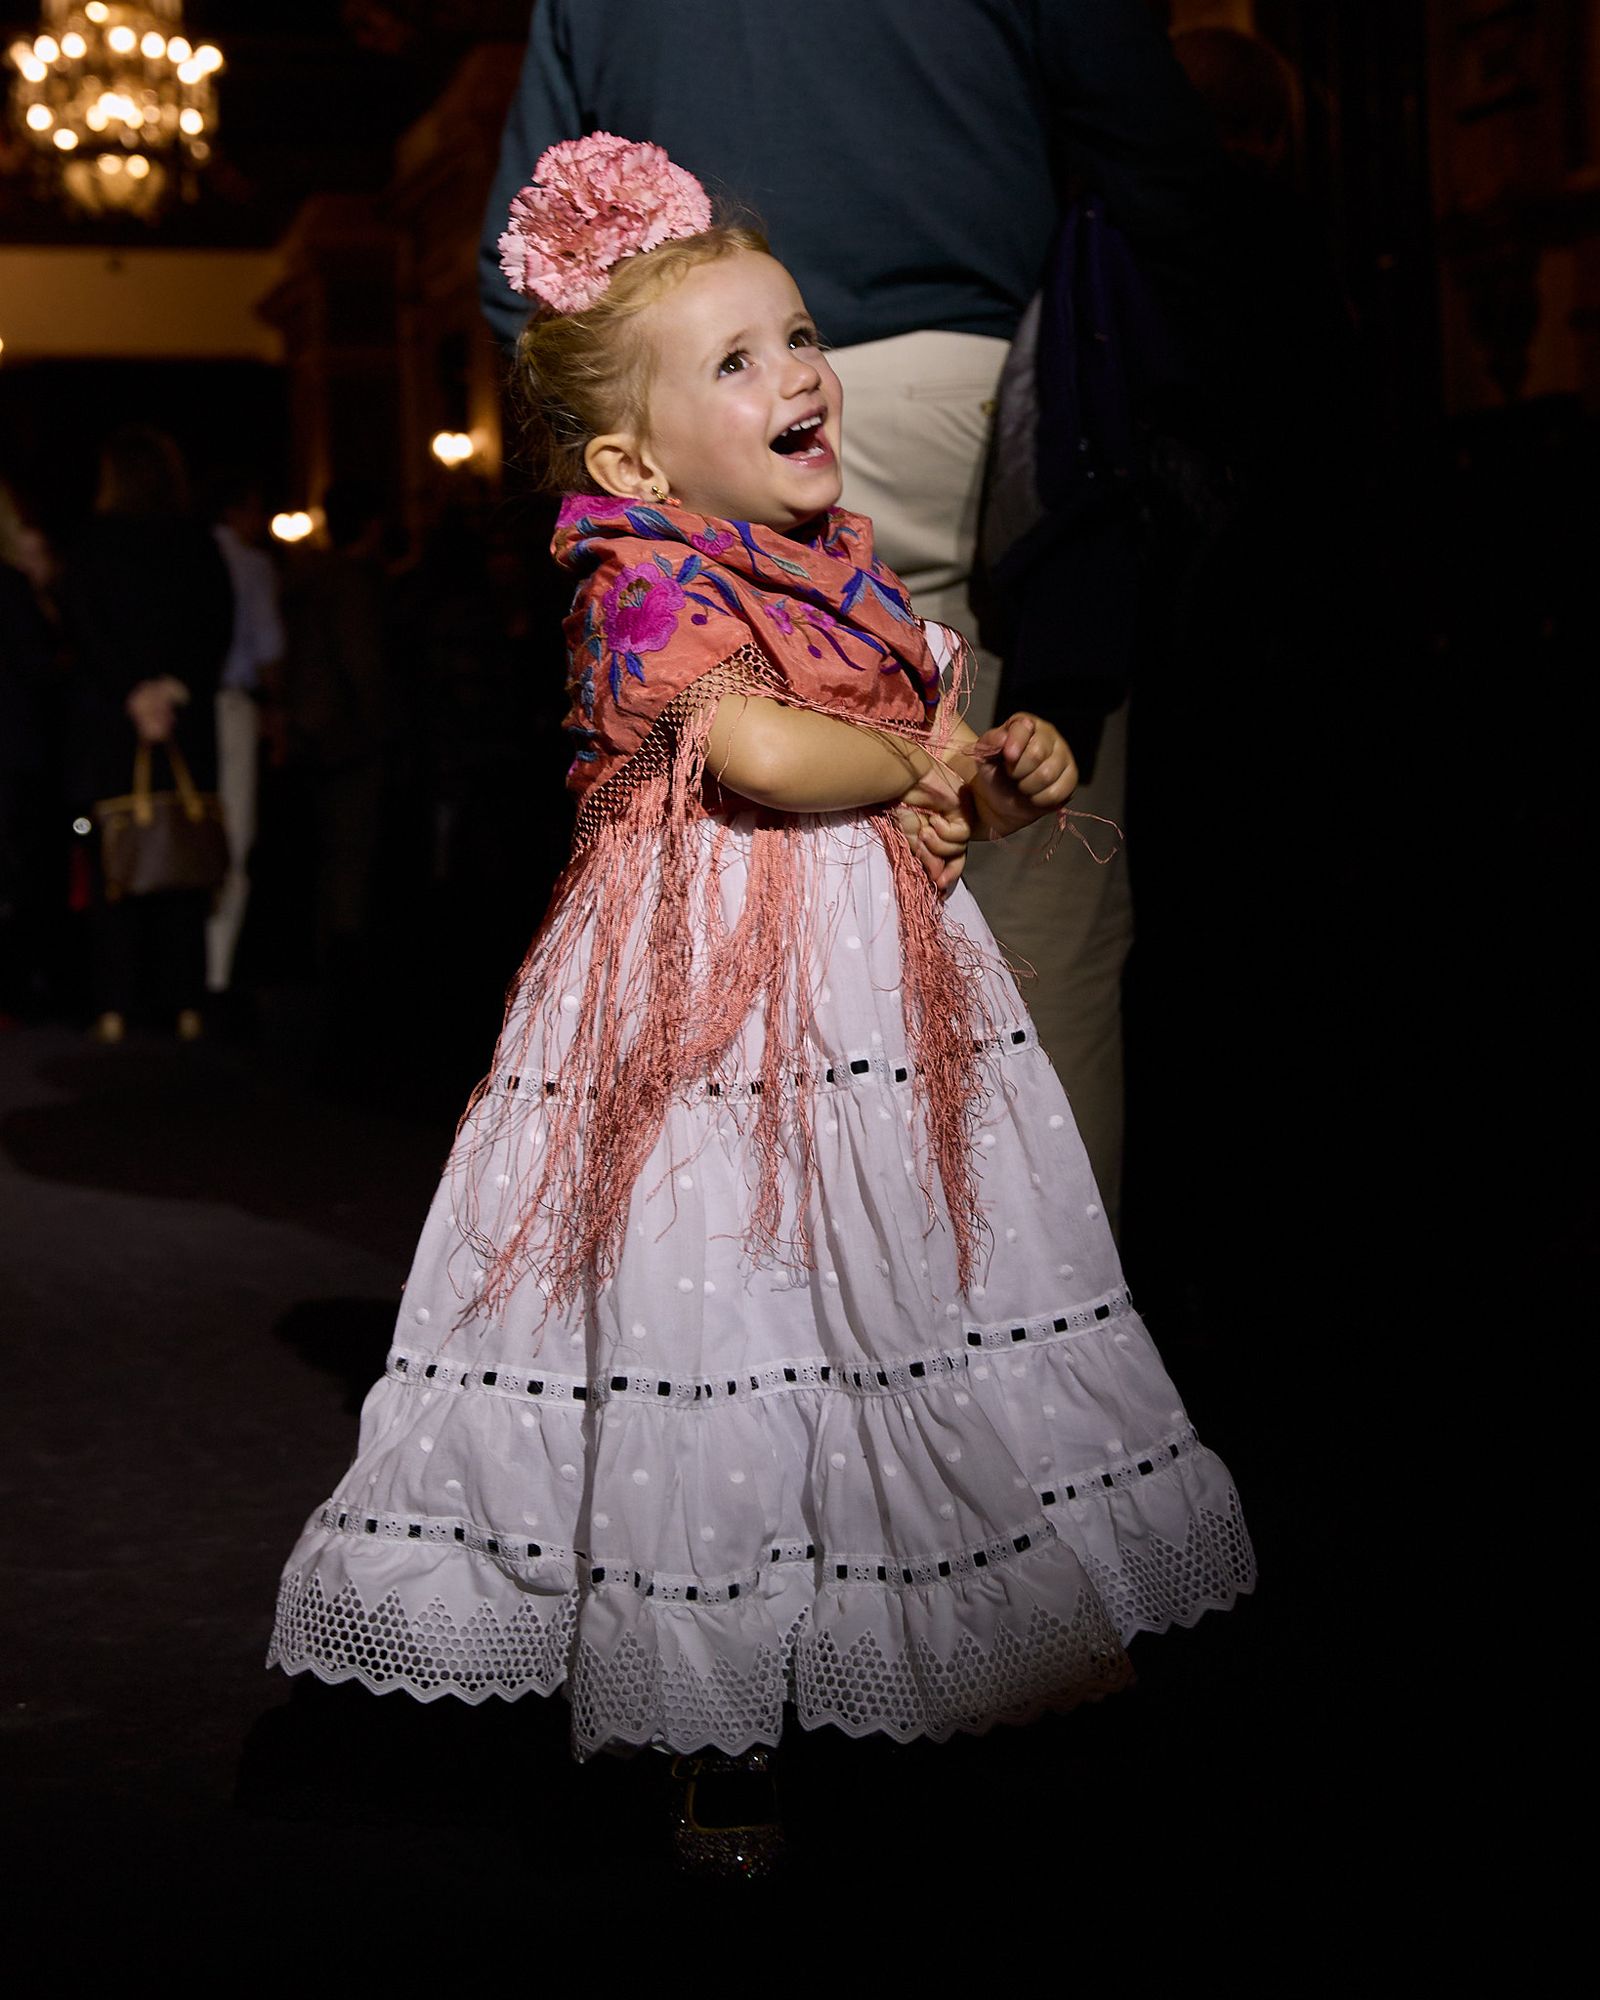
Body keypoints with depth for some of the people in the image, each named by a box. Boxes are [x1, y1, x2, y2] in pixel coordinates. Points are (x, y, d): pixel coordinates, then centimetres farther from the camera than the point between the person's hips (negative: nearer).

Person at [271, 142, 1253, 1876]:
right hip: (716, 1007, -7)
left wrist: (1009, 786, 0)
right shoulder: (647, 585, -10)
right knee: (729, 1337, -3)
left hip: (884, 994, 8)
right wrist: (926, 758, -11)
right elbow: (761, 753, -28)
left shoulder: (841, 567, 14)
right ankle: (715, 1750, 10)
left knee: (903, 1337, 11)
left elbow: (924, 806, 21)